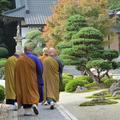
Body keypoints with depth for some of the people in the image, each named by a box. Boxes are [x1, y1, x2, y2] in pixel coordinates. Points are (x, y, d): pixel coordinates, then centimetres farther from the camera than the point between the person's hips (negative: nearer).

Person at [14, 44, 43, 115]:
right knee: (34, 92, 7)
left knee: (25, 92, 8)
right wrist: (40, 80, 8)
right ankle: (34, 104, -19)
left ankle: (27, 110, 4)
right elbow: (40, 70, -4)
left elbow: (17, 72, 5)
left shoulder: (19, 60, 0)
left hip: (22, 81, 2)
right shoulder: (35, 59, -6)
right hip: (33, 80, -2)